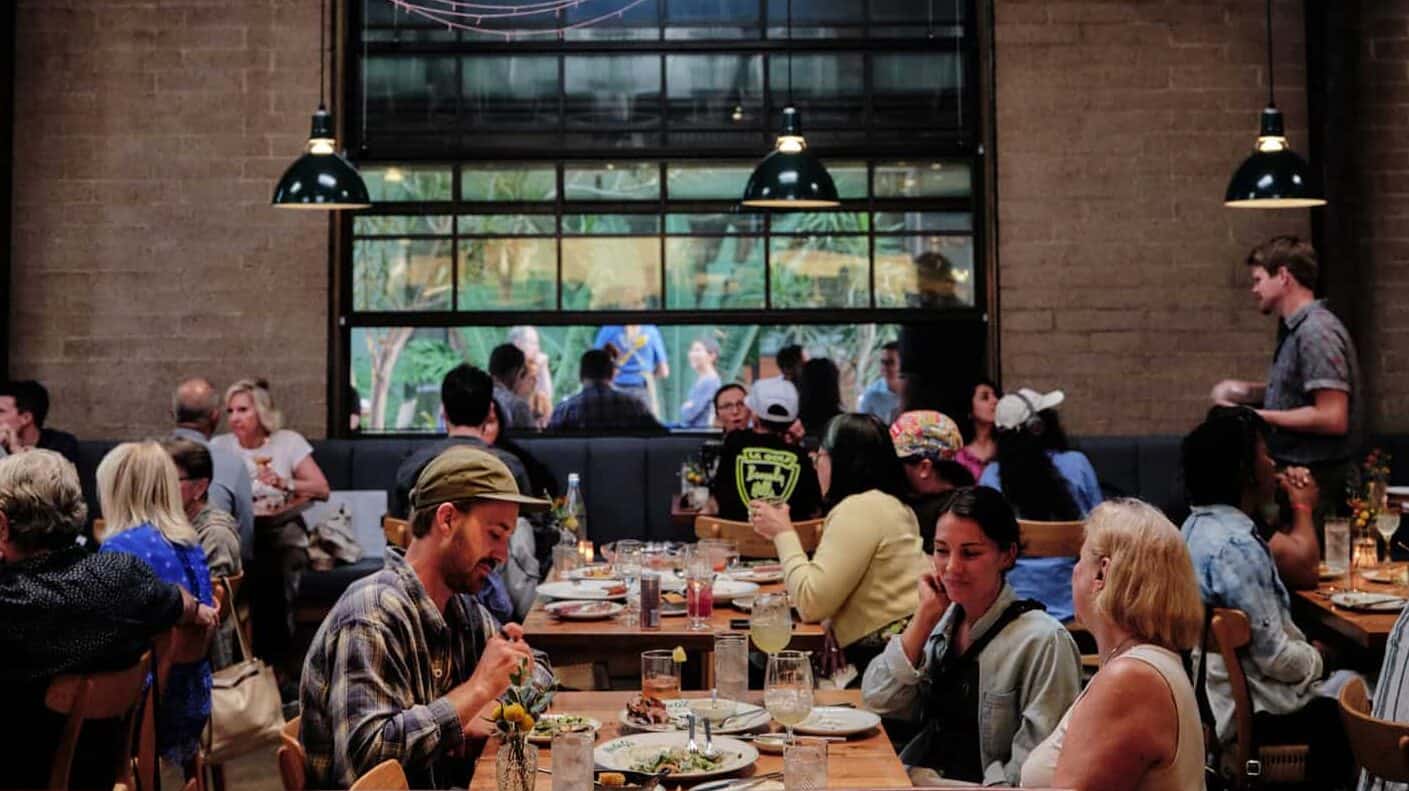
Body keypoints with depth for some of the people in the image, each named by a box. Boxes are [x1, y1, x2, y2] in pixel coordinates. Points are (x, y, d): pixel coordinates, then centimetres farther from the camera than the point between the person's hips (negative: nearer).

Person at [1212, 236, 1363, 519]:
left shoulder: (1316, 332, -17)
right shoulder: (1294, 328, 12)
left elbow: (1332, 418, -23)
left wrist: (1258, 416, -17)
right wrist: (1249, 392, 8)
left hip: (1313, 483, -9)